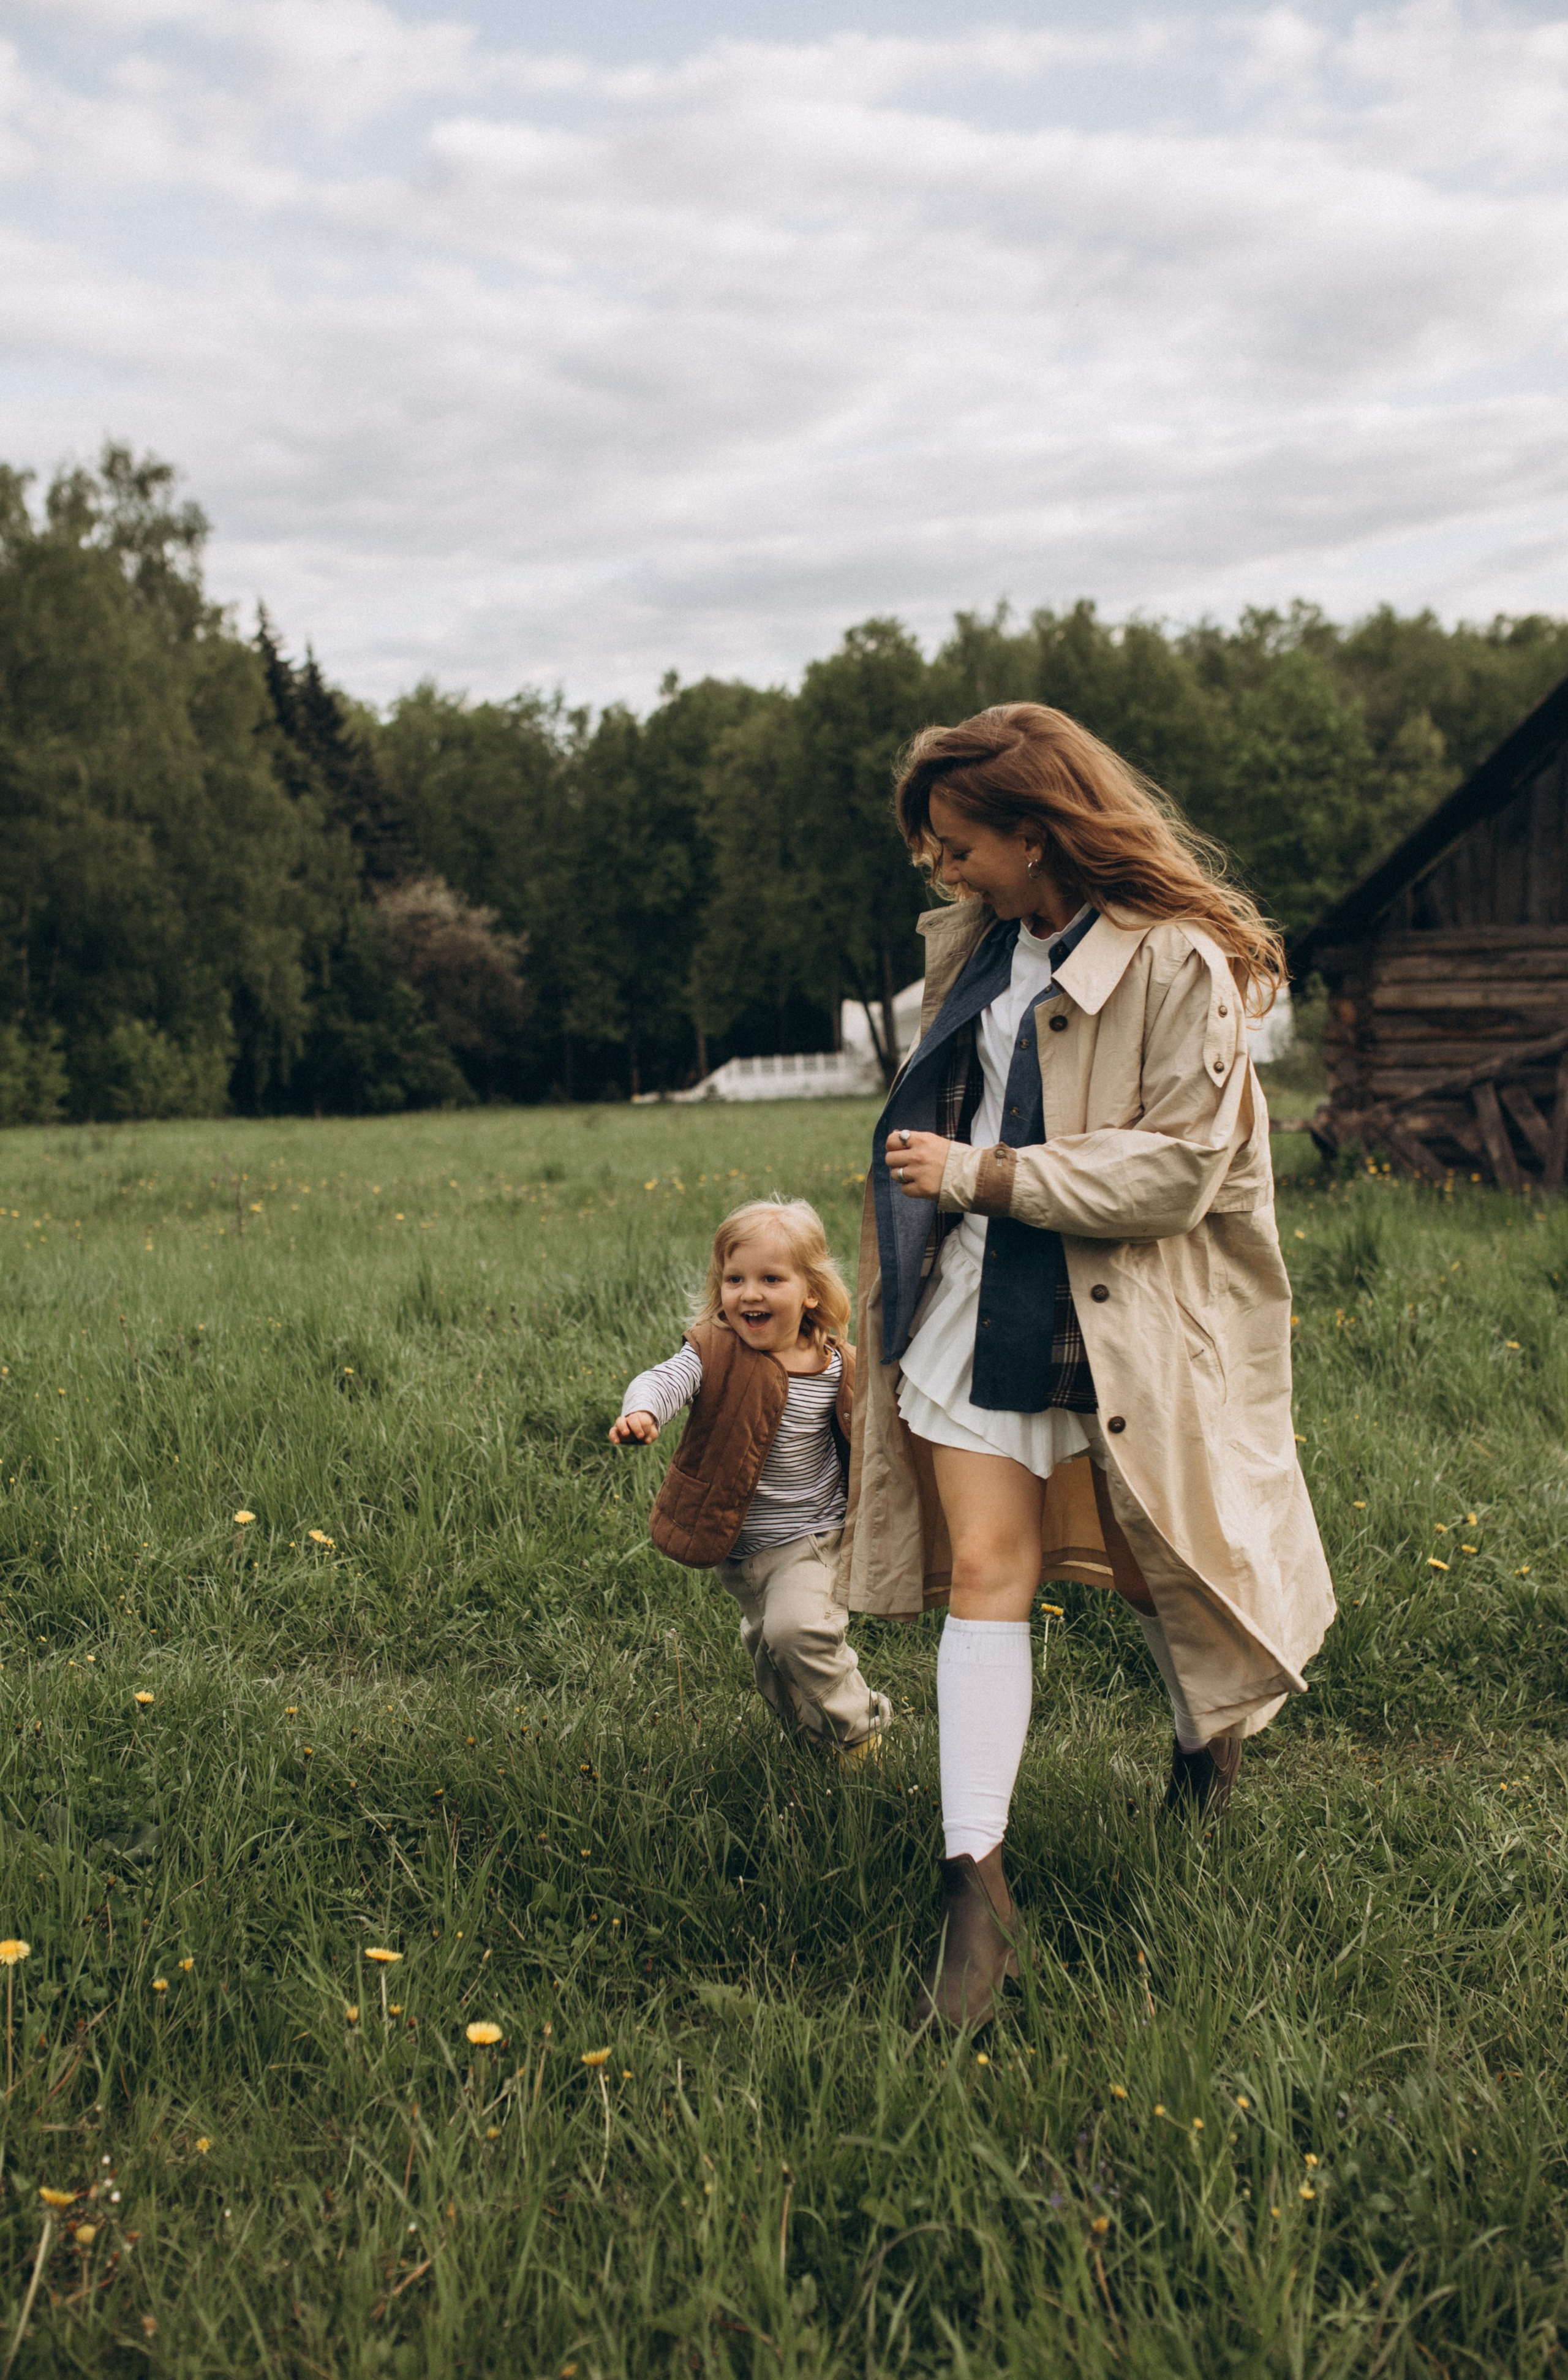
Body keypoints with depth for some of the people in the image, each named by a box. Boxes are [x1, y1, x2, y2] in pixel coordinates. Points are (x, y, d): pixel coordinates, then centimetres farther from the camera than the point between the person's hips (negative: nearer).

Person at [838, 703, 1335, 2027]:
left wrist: (980, 1176, -18)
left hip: (1116, 1319, -5)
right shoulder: (979, 945, 8)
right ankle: (978, 1896, -2)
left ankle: (1214, 1734, 47)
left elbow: (1177, 1168, -20)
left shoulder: (1177, 963, -16)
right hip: (977, 1305, 5)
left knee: (1153, 1562, 13)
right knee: (984, 1571, -3)